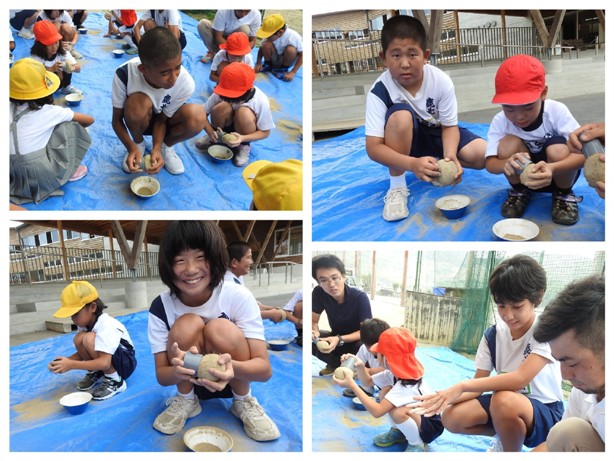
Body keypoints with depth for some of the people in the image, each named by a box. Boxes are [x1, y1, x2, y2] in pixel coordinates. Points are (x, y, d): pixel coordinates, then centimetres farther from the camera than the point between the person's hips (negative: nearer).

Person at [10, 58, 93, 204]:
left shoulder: (10, 108, 2)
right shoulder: (49, 111, -7)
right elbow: (90, 120, 5)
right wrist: (78, 125, 29)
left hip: (13, 178, 5)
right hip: (41, 177, -5)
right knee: (68, 126, 8)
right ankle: (68, 172, 18)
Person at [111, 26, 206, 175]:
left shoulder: (185, 84, -30)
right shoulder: (125, 74, -33)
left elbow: (162, 119, -16)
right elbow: (117, 119, -20)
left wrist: (156, 148, -31)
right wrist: (132, 148, -35)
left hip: (163, 119, 1)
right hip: (137, 120, -1)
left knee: (197, 116, -31)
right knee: (138, 103, -37)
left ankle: (165, 146, 0)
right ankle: (138, 144, -3)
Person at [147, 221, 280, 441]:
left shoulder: (238, 297, -24)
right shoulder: (161, 307, -18)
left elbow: (264, 368, -25)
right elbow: (161, 375, -14)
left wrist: (232, 366, -49)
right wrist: (178, 370, -40)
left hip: (235, 380, -1)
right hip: (190, 382, 1)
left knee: (222, 329, -30)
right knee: (186, 325, -27)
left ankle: (244, 402, -5)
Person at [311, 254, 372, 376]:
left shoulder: (360, 297, -26)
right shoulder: (318, 293, -18)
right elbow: (313, 321, -10)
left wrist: (339, 340, -40)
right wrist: (314, 332, -35)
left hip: (356, 340, -3)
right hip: (336, 338, 4)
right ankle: (336, 364, 0)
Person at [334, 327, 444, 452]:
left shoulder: (407, 385, -33)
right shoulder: (395, 372, -6)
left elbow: (377, 411, -39)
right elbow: (368, 382, 5)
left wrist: (352, 385, -36)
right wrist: (360, 366, -17)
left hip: (432, 426, -9)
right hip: (417, 417, 9)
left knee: (397, 411, -34)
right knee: (385, 392, -6)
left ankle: (418, 446, -8)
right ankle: (398, 432, 12)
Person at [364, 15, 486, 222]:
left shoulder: (441, 81, -21)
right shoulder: (379, 91, -27)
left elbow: (449, 126, -12)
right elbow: (373, 148, -31)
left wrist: (449, 155, -35)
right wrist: (413, 163, -46)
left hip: (437, 134, 2)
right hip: (405, 142, -2)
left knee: (483, 155, -21)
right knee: (401, 115, -36)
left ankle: (437, 168, 7)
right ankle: (397, 186, -20)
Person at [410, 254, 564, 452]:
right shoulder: (493, 335, -2)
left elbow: (520, 378, -32)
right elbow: (478, 384, -4)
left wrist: (462, 386, -33)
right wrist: (446, 398, -24)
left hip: (546, 414, -5)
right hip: (509, 406, 6)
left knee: (503, 400, -37)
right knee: (452, 417, -16)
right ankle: (505, 437, 11)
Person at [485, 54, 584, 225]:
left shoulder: (557, 111, -24)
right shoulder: (499, 121, -19)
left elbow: (582, 153, -28)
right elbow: (490, 163, -22)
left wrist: (552, 169, -49)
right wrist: (507, 164, -48)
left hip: (559, 174, -1)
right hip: (524, 177, 1)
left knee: (558, 150, -33)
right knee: (509, 144, -27)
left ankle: (564, 194, -2)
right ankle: (520, 191, 2)